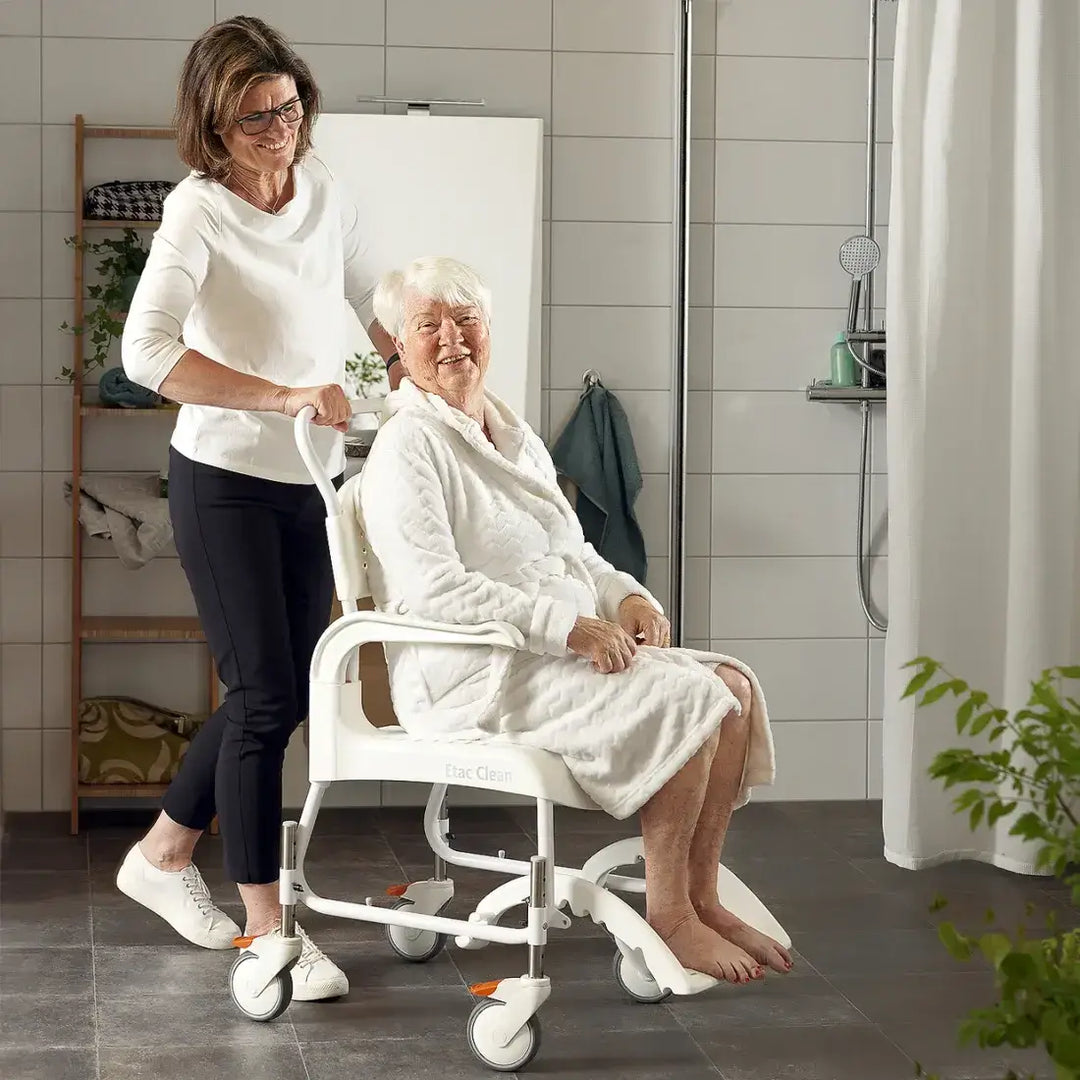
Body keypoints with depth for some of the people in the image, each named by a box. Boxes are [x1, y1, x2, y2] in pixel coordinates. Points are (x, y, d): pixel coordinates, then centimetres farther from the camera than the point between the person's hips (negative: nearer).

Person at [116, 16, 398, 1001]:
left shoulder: (323, 193, 4)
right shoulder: (200, 210, -16)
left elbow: (376, 307, 20)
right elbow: (148, 351, -30)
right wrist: (284, 396, -33)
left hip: (312, 480, 7)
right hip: (226, 482, -7)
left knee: (284, 694, 13)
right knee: (265, 697, -6)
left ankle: (163, 854, 33)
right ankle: (266, 931, 5)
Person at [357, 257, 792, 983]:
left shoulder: (517, 438, 20)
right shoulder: (408, 447, -9)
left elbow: (575, 554, 25)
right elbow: (434, 587, -20)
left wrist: (629, 597, 1)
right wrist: (569, 626, -25)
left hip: (565, 652, 9)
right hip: (474, 673, -9)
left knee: (735, 686, -9)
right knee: (687, 697, -24)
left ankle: (702, 900, -5)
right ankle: (668, 917, -14)